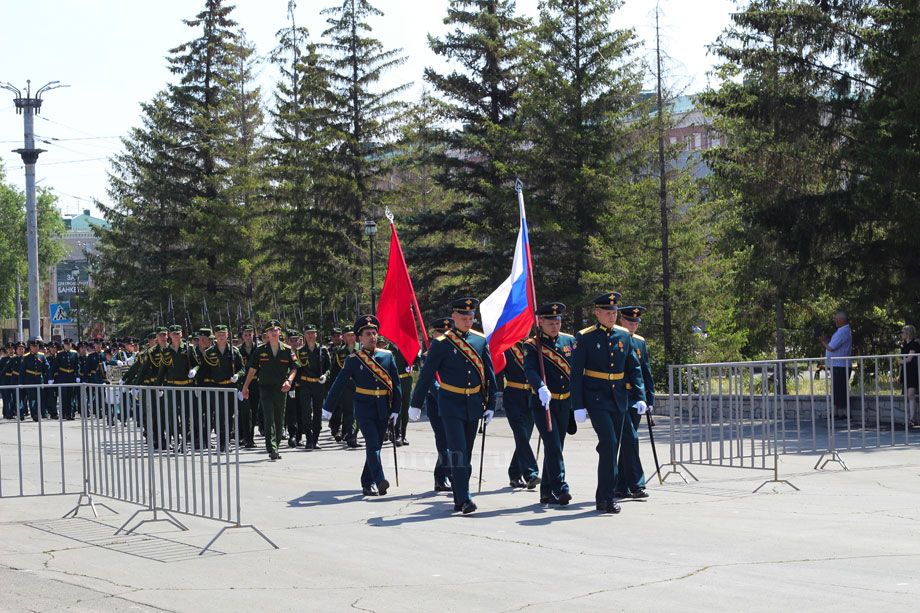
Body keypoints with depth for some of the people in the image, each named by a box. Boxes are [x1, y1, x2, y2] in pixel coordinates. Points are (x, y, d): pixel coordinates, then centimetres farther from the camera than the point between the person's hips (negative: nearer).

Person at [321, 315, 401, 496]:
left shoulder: (387, 356, 5)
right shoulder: (354, 359, -1)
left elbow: (396, 384, 8)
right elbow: (339, 384, 4)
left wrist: (395, 410, 2)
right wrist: (327, 407, 6)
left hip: (383, 410, 3)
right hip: (364, 408, -3)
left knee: (376, 446, 8)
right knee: (373, 445, -15)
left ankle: (367, 484, 18)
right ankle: (379, 481, -24)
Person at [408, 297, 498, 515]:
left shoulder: (481, 340, 4)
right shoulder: (441, 343, -7)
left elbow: (489, 375, 10)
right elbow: (426, 375, -1)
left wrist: (490, 405, 8)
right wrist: (415, 404, 3)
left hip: (473, 405, 4)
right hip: (451, 405, -4)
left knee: (467, 453, 9)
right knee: (458, 451, -13)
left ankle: (459, 500, 19)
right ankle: (464, 499, -15)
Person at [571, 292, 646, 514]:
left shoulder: (624, 336, 7)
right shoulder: (585, 338, -6)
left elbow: (634, 368, 12)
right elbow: (576, 373, -5)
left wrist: (639, 397, 1)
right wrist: (578, 406, -11)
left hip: (619, 398, 5)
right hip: (596, 398, -5)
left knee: (612, 446, 8)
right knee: (608, 442, -17)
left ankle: (602, 498, 17)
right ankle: (608, 497, -14)